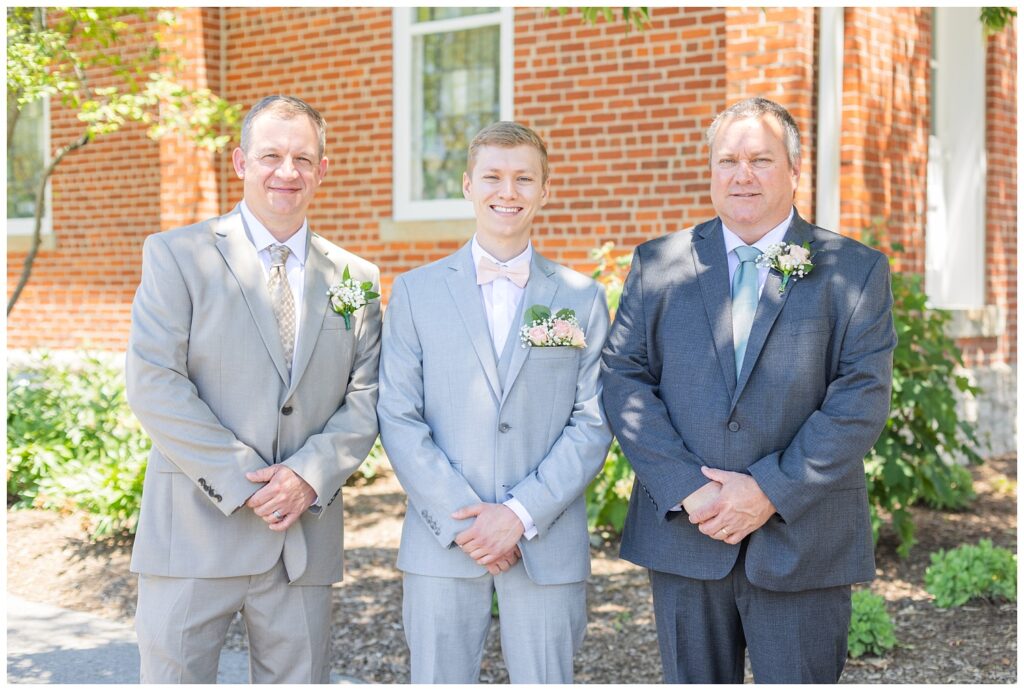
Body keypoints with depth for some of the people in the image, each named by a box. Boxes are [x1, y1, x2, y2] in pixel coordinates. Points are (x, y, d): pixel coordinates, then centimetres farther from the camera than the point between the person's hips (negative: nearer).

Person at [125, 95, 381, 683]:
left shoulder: (355, 277, 11)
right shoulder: (176, 255, 1)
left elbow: (366, 396, 5)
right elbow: (152, 383, -9)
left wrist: (311, 474, -12)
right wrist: (241, 482, -15)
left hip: (306, 538, 3)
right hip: (196, 533, -3)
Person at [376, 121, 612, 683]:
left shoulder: (582, 299, 6)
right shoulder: (416, 291, 5)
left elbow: (593, 422, 0)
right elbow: (397, 418, -1)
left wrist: (522, 514, -11)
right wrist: (460, 520, -10)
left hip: (547, 545, 0)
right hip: (441, 542, 0)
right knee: (438, 680, 6)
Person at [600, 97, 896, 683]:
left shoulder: (855, 271, 2)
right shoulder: (658, 264, 8)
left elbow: (862, 398, -6)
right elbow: (624, 378, 1)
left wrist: (771, 491, -14)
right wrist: (684, 488, -11)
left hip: (802, 541, -2)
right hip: (684, 532, 2)